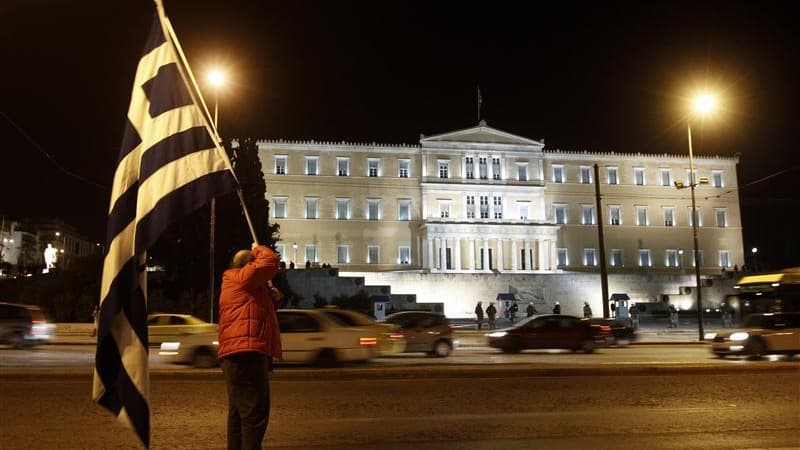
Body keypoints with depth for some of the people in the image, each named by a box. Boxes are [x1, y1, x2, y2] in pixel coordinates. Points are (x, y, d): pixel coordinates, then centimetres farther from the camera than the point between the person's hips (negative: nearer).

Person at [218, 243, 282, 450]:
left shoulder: (241, 285, 28)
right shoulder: (241, 276, -2)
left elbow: (255, 309, 34)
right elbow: (271, 261, -14)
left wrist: (272, 299, 16)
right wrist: (258, 249, 6)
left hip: (238, 355, 11)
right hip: (246, 352, -11)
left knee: (240, 414, 15)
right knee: (254, 415, -13)